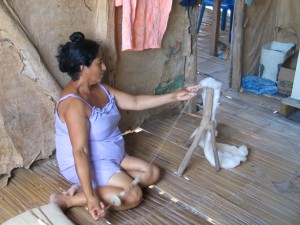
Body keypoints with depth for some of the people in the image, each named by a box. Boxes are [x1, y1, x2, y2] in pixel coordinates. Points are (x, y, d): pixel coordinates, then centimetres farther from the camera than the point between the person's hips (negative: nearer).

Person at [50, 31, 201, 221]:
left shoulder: (100, 88, 1)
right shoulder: (74, 104, -28)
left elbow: (135, 102, 7)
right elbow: (80, 152, -32)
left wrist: (174, 96, 3)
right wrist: (91, 198, -37)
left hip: (110, 157, 10)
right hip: (86, 164, -10)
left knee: (152, 173, 6)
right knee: (133, 195, -22)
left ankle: (86, 185, 0)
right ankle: (67, 200, -14)